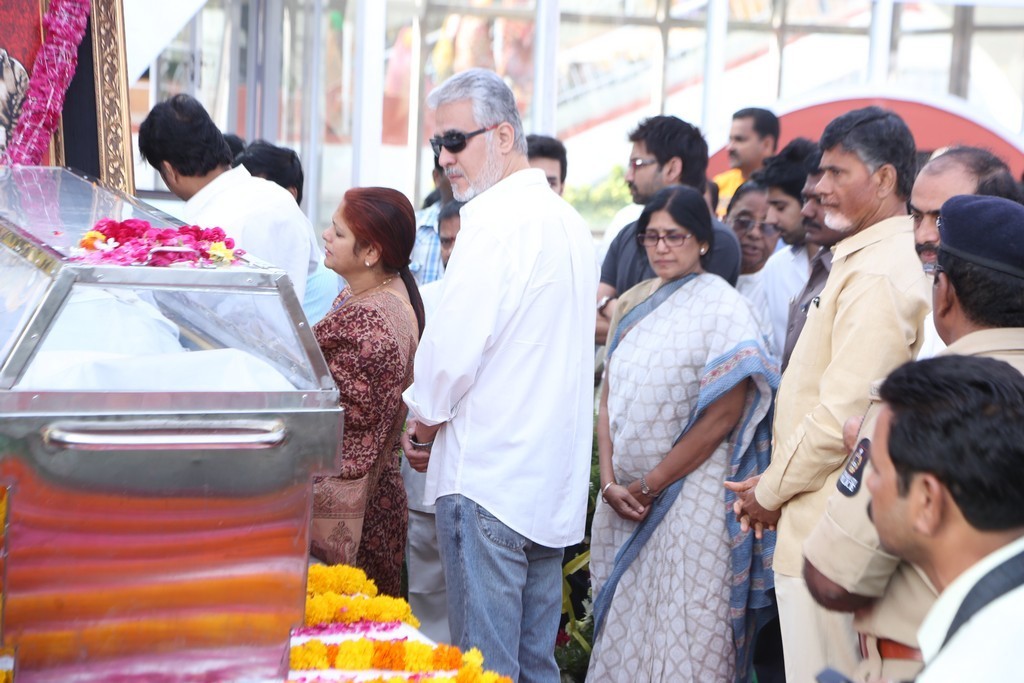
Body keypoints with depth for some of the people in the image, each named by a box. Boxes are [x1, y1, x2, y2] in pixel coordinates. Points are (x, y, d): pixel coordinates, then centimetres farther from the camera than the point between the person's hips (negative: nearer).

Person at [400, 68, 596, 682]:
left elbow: (454, 343, -18)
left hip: (489, 476, -9)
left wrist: (424, 422, 1)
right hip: (555, 478, 9)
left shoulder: (498, 218, -14)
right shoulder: (570, 222, 15)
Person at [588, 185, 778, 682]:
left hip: (689, 496, -6)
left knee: (683, 639, -3)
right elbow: (608, 398, 11)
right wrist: (610, 482, -2)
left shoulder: (724, 308, -7)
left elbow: (722, 416, -13)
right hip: (624, 500, 6)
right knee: (621, 627, 10)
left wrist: (652, 486, -10)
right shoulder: (632, 305, 12)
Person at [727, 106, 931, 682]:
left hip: (827, 524, -10)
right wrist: (777, 483, 12)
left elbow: (842, 414, -22)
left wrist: (771, 491, -8)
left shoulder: (876, 275, -18)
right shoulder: (866, 260, 15)